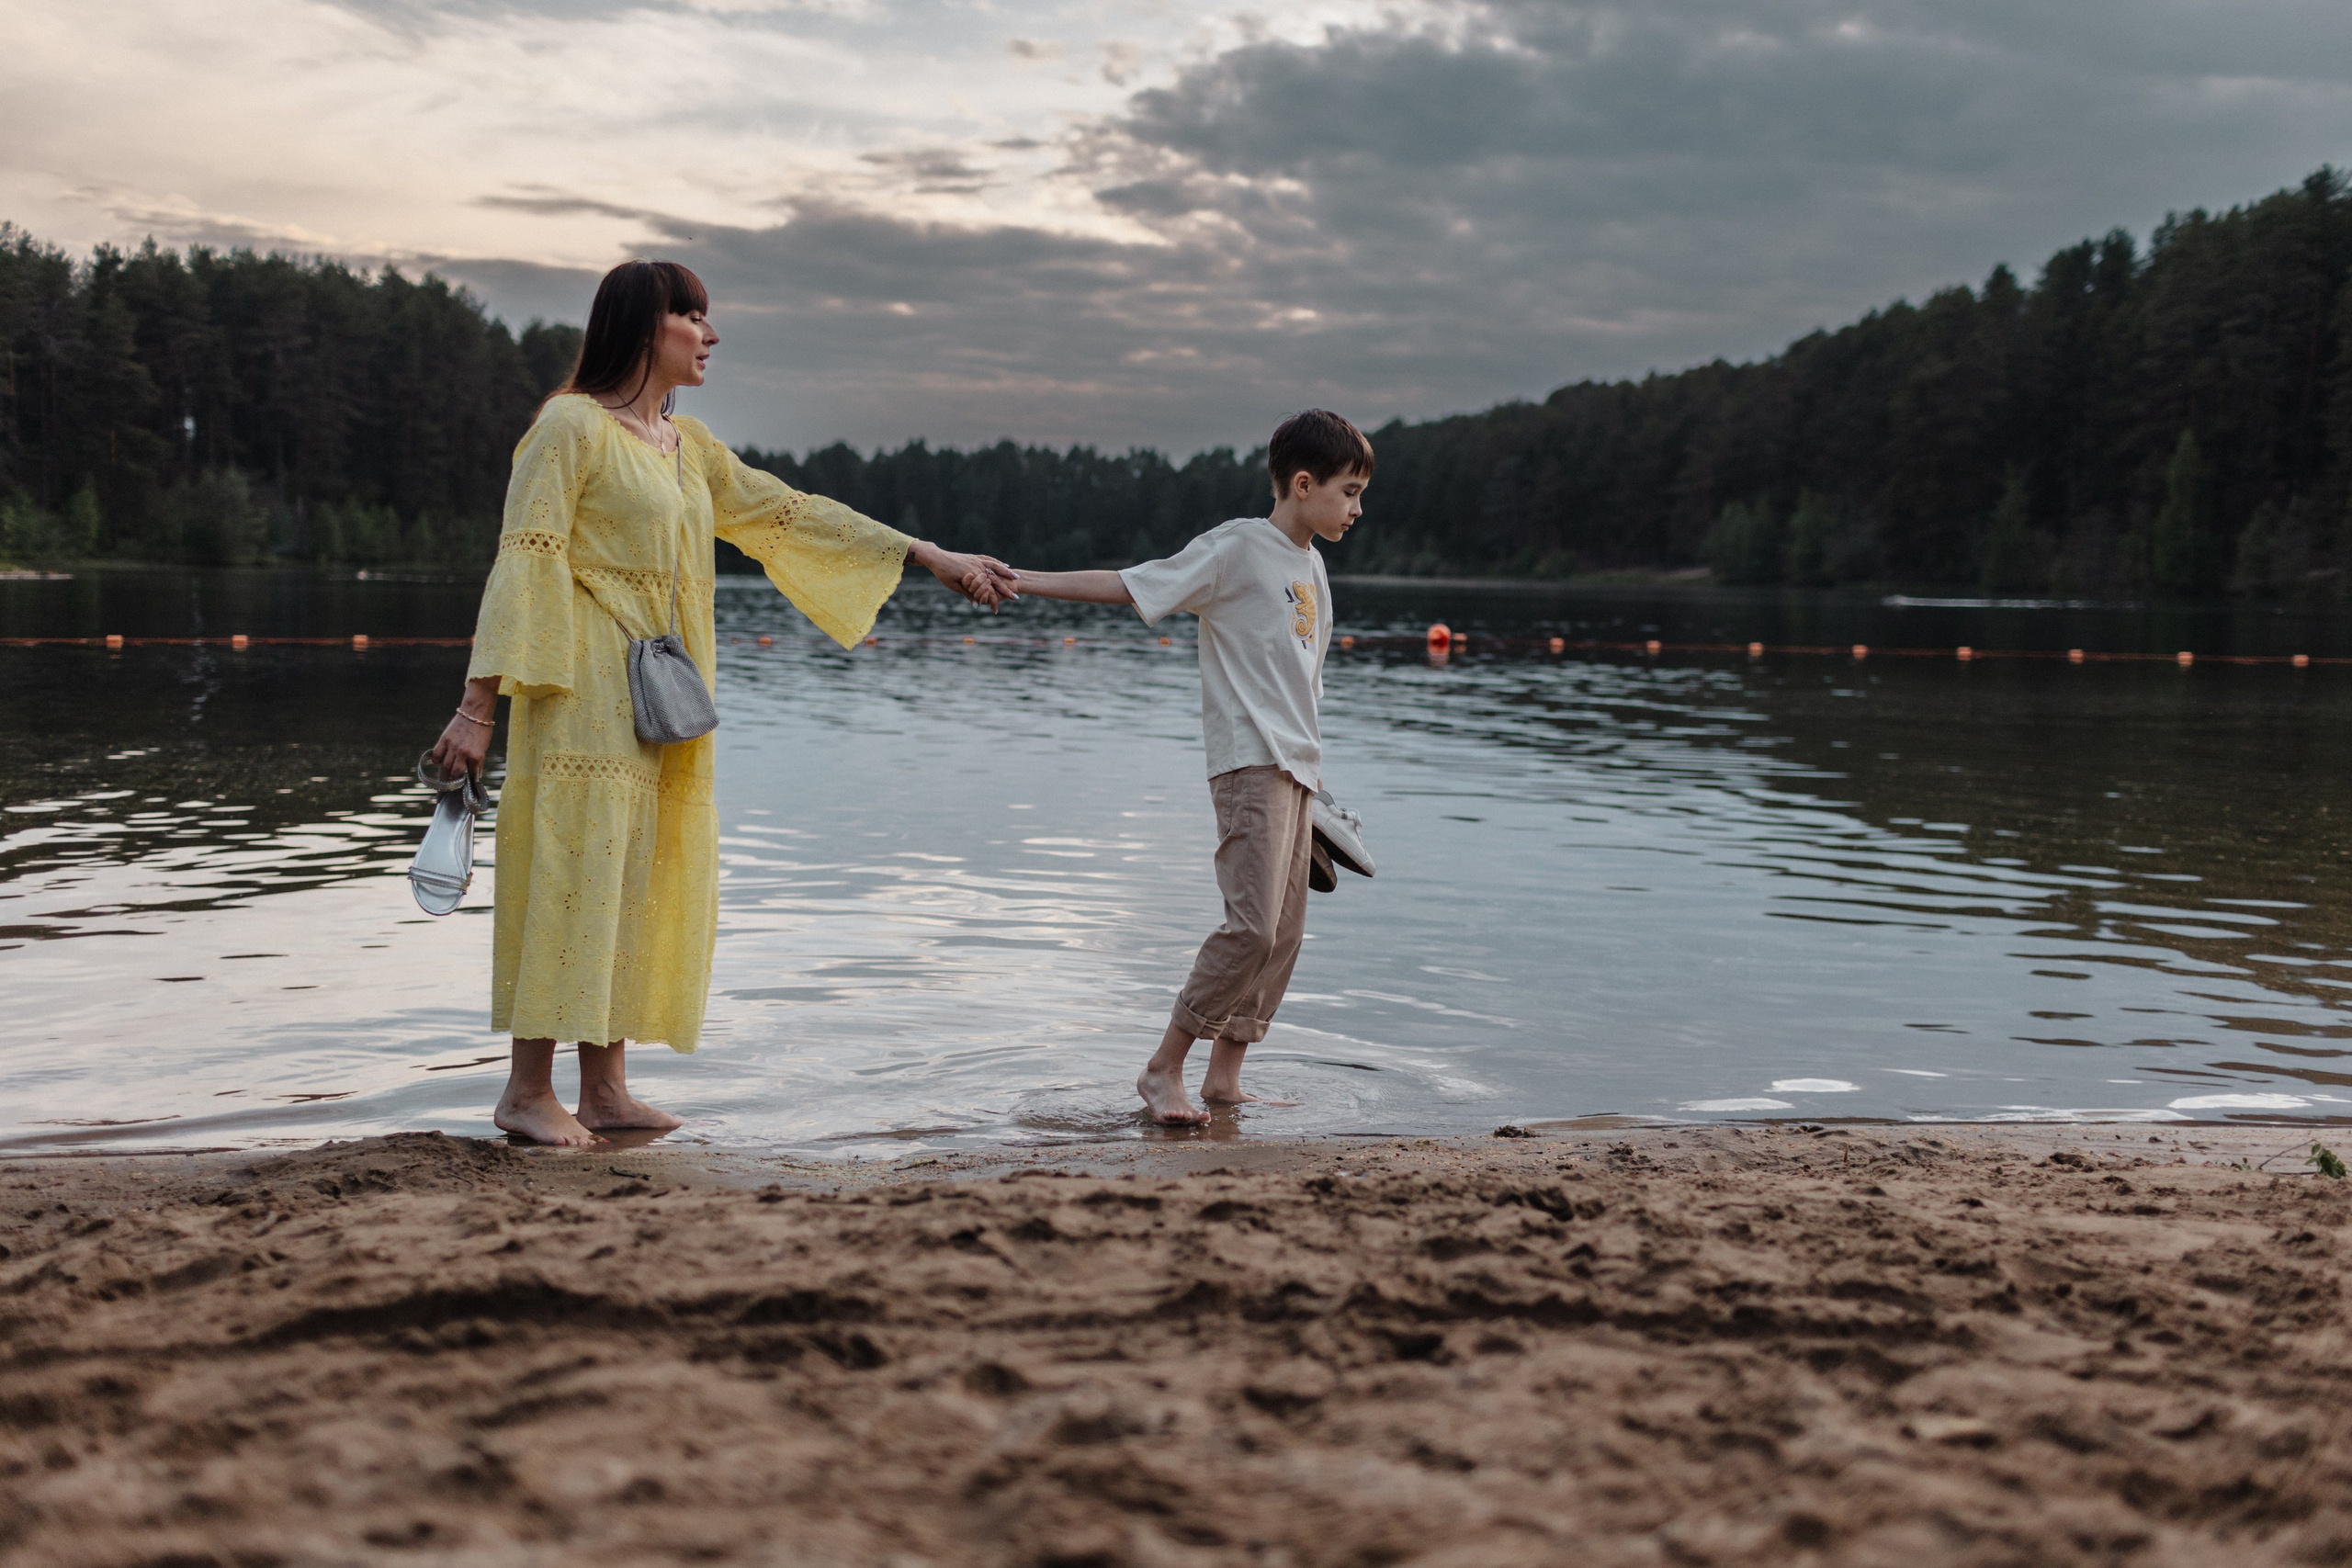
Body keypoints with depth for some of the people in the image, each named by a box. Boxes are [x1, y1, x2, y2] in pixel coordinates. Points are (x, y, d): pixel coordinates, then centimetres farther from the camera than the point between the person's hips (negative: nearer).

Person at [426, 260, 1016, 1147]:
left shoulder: (688, 446, 17)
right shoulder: (572, 428, -6)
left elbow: (789, 514, 21)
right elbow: (523, 563, -12)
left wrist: (930, 557, 19)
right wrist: (480, 703, -18)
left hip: (663, 698, 8)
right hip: (587, 685, -8)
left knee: (643, 874, 6)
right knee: (576, 867, -9)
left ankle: (604, 1088, 12)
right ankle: (527, 1090, -2)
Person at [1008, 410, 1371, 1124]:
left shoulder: (1311, 565, 17)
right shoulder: (1236, 547, -7)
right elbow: (1126, 585, -9)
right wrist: (1019, 580, -15)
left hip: (1295, 767, 9)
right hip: (1250, 762, -8)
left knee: (1284, 932, 6)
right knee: (1253, 924, -17)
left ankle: (1223, 1076, 13)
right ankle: (1163, 1069, -7)